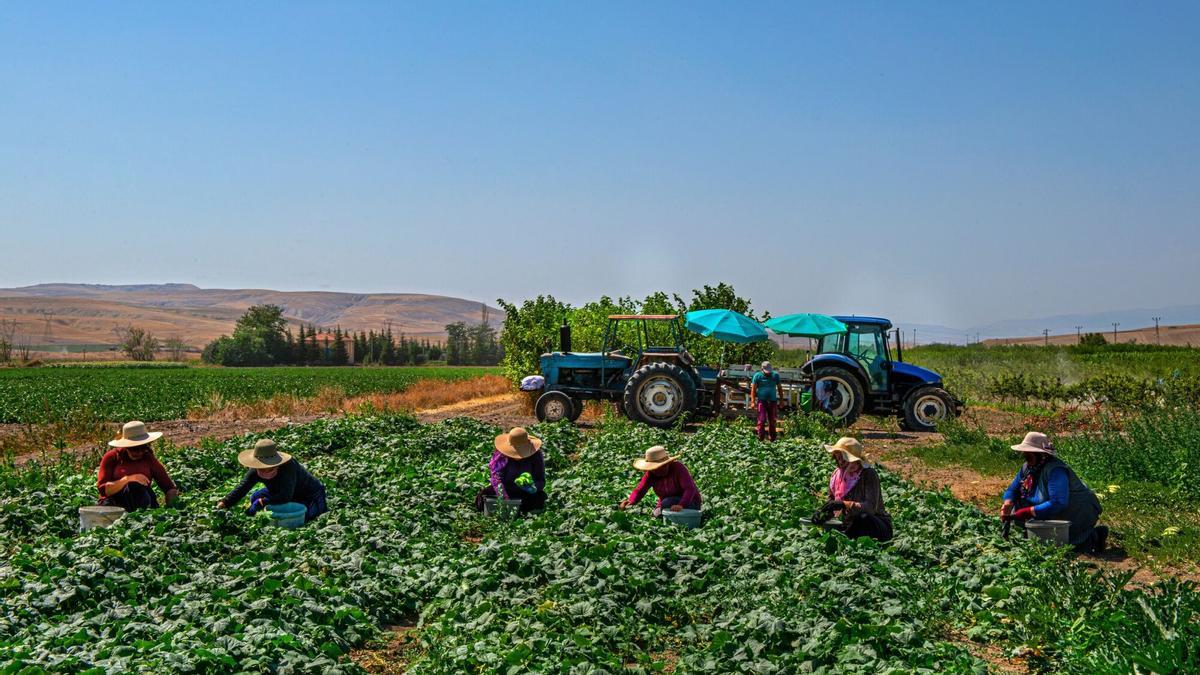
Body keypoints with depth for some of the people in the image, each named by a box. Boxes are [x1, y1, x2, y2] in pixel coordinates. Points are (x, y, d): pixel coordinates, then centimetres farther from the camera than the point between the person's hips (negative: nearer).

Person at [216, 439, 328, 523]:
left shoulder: (288, 467, -39)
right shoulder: (255, 471, -18)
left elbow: (285, 496, -44)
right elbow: (241, 488, -27)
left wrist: (262, 502, -45)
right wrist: (224, 503, -42)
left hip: (310, 496, -7)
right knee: (255, 498, -3)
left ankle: (320, 507, 2)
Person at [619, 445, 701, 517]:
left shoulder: (678, 468, -24)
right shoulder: (651, 473, -11)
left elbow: (690, 489, -32)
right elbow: (639, 490, -17)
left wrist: (681, 505, -49)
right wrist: (630, 501, -39)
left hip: (688, 503, -5)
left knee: (667, 503, -30)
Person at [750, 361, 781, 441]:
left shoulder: (775, 375, 7)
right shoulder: (757, 376, -1)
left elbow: (779, 388, 14)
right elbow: (753, 389, -2)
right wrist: (753, 402, -9)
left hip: (772, 401, 3)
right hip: (762, 401, -2)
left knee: (772, 422, 7)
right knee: (762, 421, -9)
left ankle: (773, 439, 15)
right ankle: (761, 439, -6)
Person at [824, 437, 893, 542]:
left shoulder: (869, 474, -19)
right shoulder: (837, 475, 0)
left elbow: (871, 507, -31)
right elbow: (831, 501, 8)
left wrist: (844, 504, -44)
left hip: (876, 526, -6)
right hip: (853, 525, 6)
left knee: (862, 518, -38)